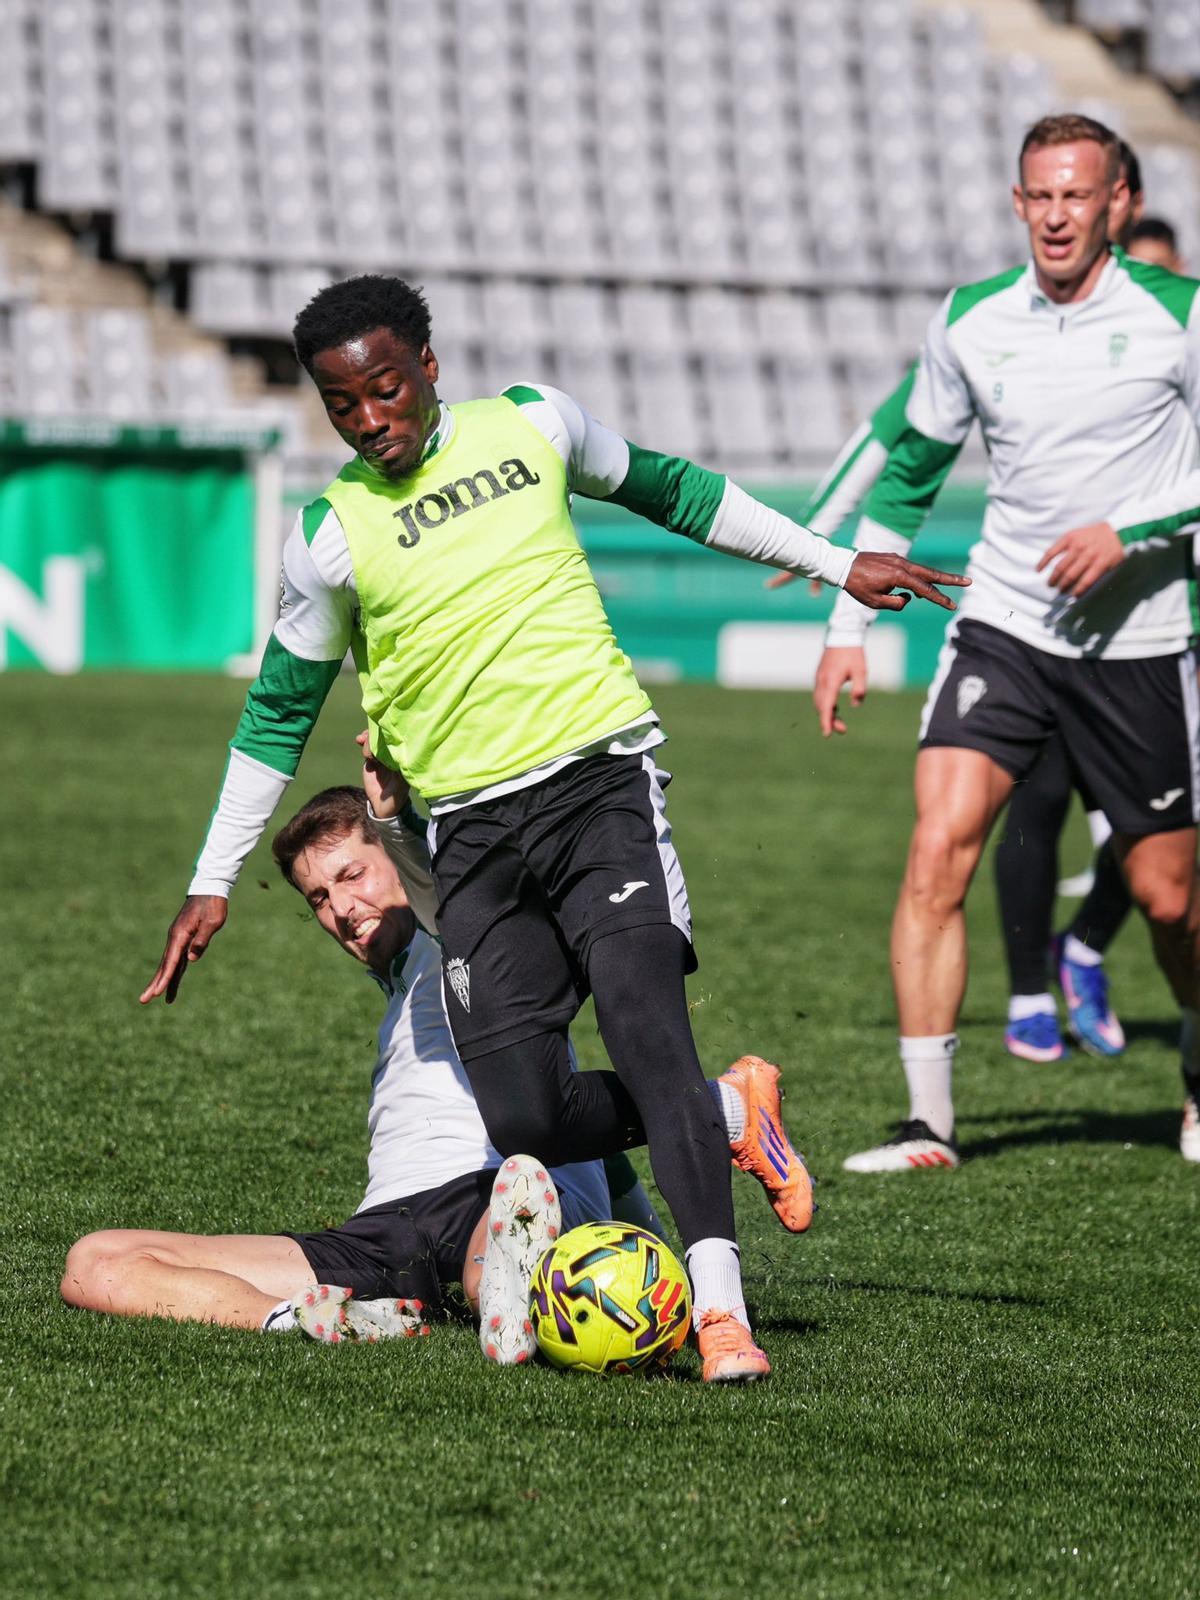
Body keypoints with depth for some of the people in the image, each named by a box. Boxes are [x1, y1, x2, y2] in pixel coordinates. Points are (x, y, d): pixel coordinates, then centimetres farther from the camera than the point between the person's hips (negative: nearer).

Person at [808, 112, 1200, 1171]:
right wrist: (850, 625, 12)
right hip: (1002, 626, 2)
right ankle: (927, 1124, -13)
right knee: (939, 846, -17)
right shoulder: (970, 323, 3)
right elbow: (909, 469, 14)